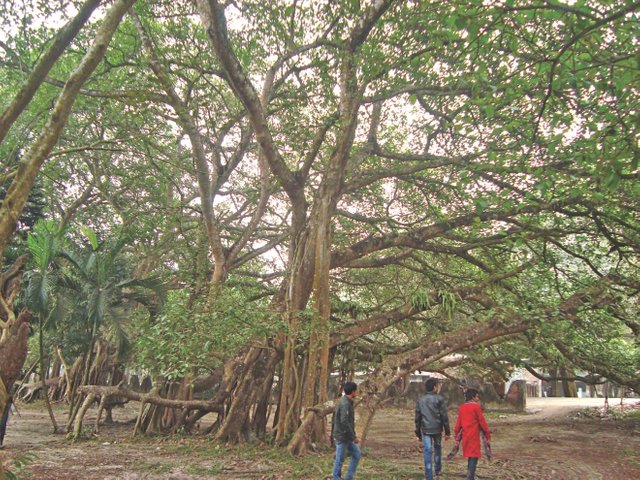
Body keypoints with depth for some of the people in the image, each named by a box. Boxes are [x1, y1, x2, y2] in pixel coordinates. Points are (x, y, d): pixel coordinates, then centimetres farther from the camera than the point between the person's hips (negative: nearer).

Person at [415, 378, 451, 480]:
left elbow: (417, 418, 8)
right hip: (437, 429, -1)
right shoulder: (439, 398, -4)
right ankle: (438, 472, 34)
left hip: (425, 430, 1)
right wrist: (447, 432, 0)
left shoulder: (420, 400, 6)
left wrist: (418, 433, 15)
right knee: (437, 450, 20)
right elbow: (444, 416, -6)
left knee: (427, 453, 1)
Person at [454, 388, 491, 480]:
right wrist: (488, 436, -2)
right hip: (474, 436, -6)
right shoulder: (476, 407, -9)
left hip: (465, 437, 6)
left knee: (470, 456, 18)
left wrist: (456, 434, 14)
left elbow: (458, 422, 9)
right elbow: (482, 422, -9)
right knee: (474, 457, -3)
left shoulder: (462, 407, 8)